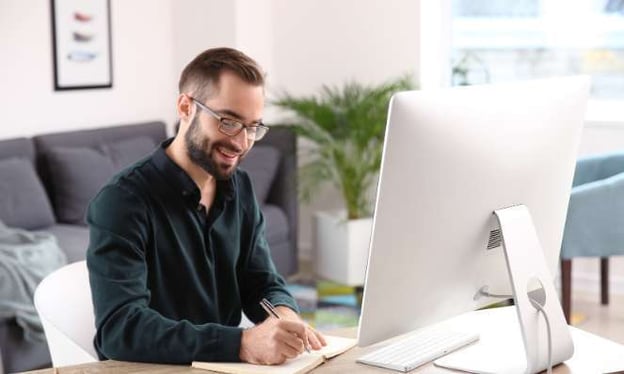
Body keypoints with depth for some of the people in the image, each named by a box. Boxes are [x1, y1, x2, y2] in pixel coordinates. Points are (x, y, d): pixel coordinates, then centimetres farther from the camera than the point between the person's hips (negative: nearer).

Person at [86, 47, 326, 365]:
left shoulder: (240, 189, 5)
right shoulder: (122, 201, -15)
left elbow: (262, 282, 10)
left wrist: (284, 315, -13)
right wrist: (242, 343, -35)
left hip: (224, 366, 5)